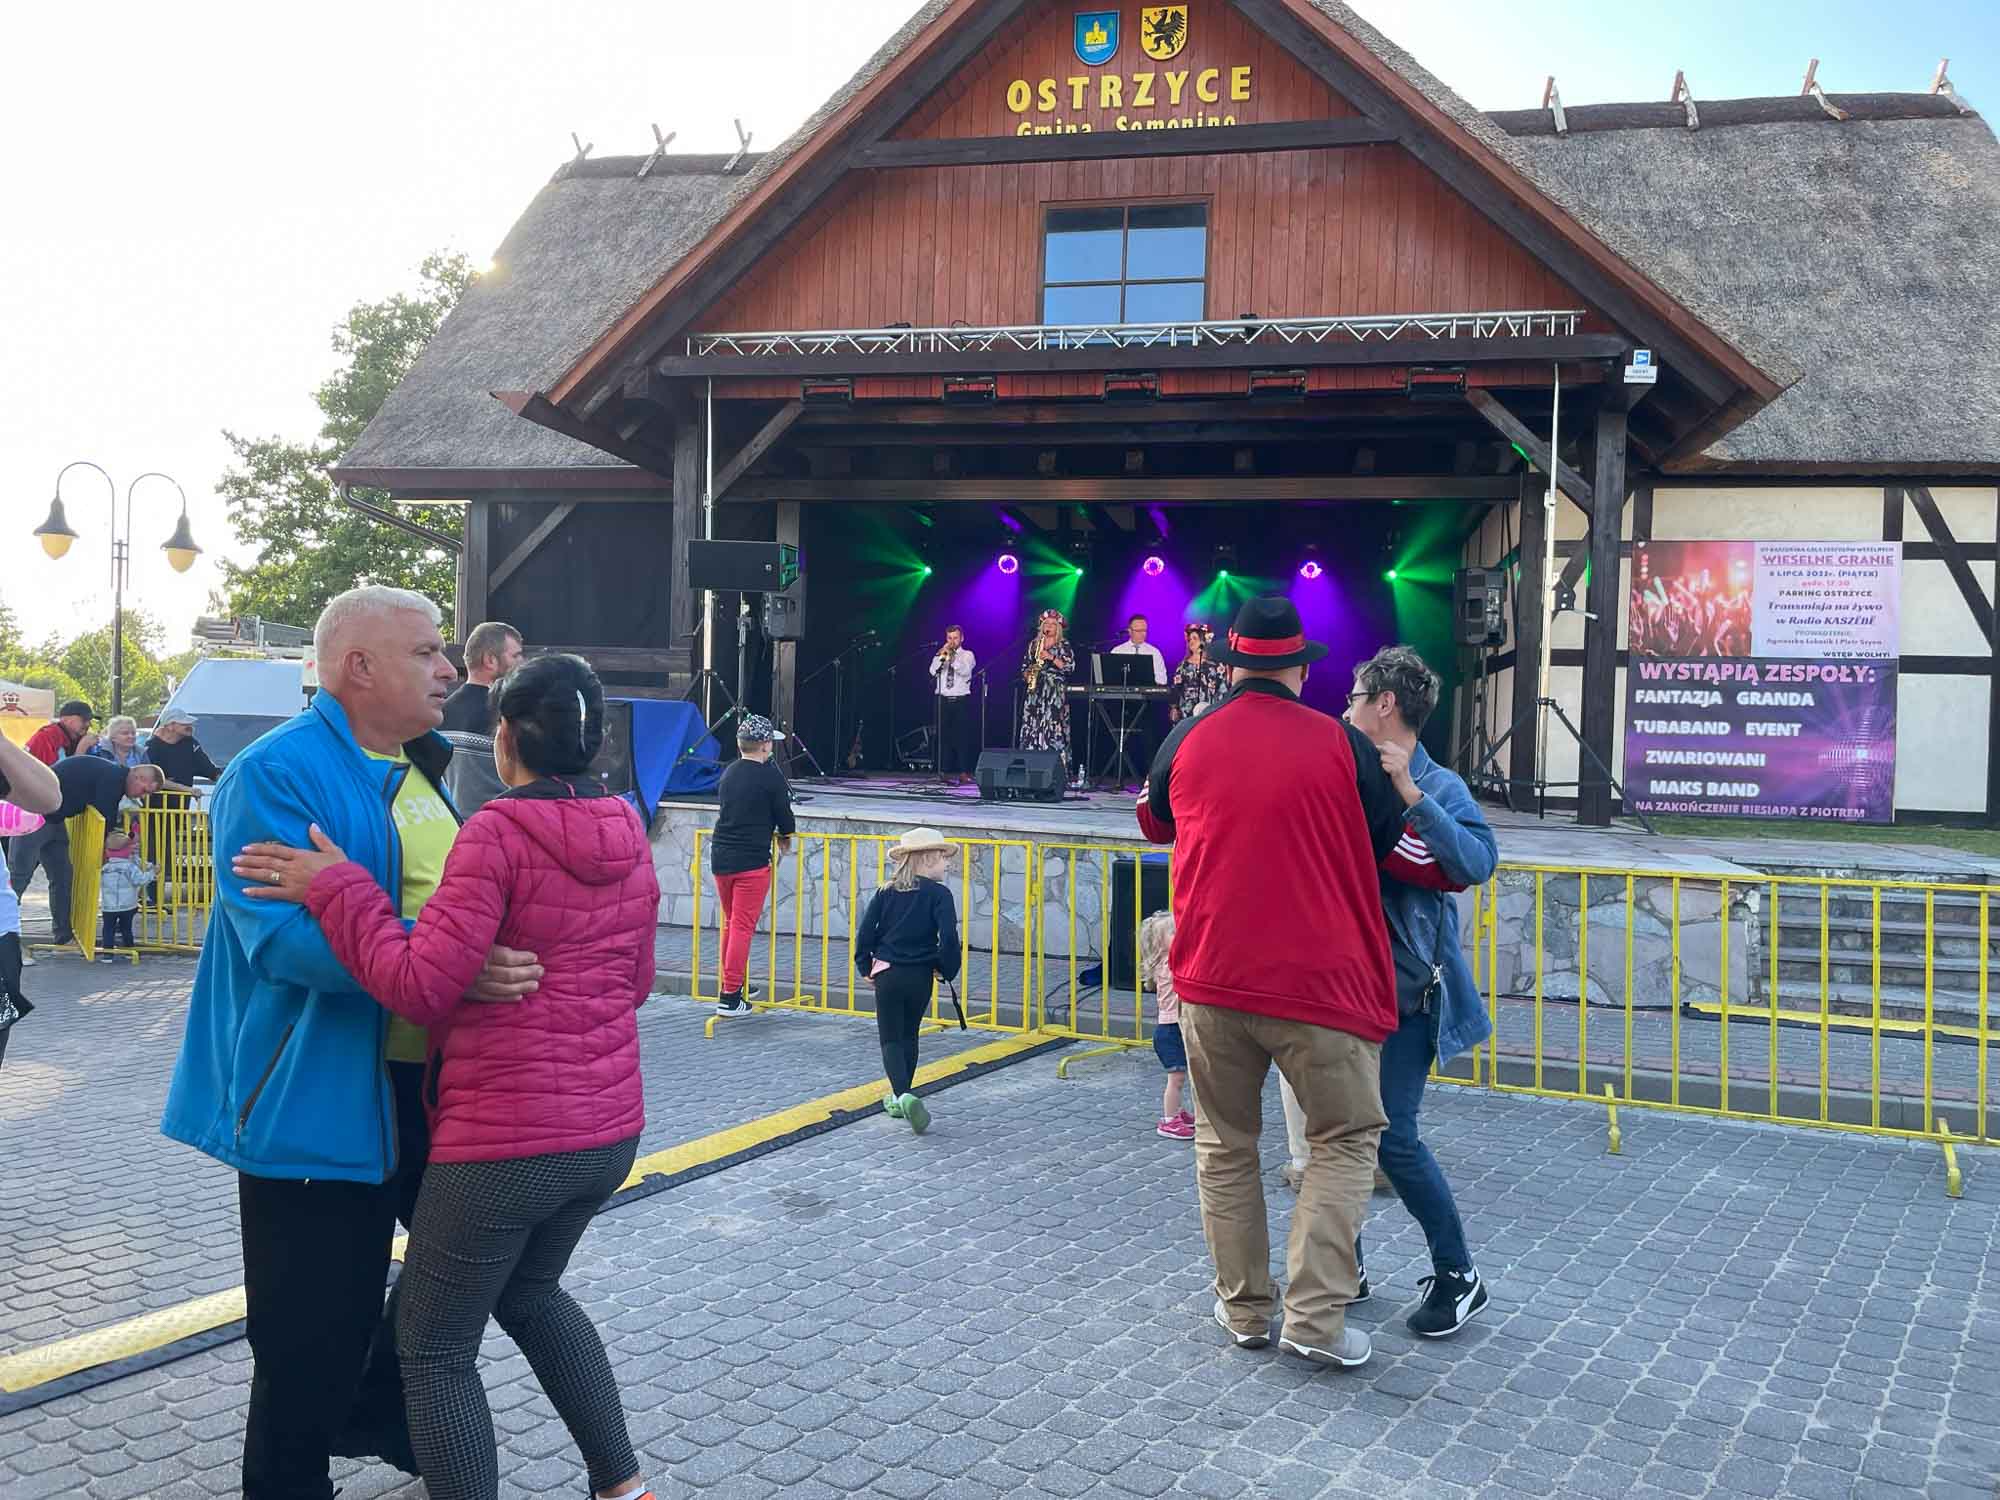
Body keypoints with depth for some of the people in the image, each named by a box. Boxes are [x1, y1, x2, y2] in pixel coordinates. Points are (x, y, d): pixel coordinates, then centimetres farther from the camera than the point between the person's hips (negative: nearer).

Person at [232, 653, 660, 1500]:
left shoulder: (498, 832, -16)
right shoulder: (630, 837, 4)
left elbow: (422, 987, -20)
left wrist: (334, 886, -14)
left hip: (504, 1138, -7)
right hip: (609, 1129, 7)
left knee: (434, 1350, 10)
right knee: (530, 1291, 31)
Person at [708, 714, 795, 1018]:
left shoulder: (729, 773, 10)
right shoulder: (771, 776, -9)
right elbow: (784, 815, -5)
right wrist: (785, 837, 19)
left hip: (720, 857, 6)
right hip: (752, 861, -6)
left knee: (730, 923, 19)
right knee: (743, 927, -4)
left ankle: (731, 984, 28)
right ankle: (730, 998, -4)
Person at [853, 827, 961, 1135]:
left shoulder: (886, 892, 1)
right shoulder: (938, 894, -8)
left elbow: (865, 931, -2)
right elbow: (949, 937, -16)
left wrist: (866, 967, 10)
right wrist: (947, 969, 0)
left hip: (887, 974, 0)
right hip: (920, 976, 0)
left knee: (891, 1040, 3)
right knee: (909, 1037, 19)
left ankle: (904, 1095, -20)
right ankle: (901, 1099, 25)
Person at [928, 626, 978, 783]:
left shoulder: (967, 655, 7)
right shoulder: (940, 654, 14)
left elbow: (964, 670, -14)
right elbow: (933, 671, -2)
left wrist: (953, 656, -20)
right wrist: (942, 656, -11)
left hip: (961, 701, -3)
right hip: (943, 701, 3)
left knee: (962, 737, -6)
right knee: (943, 737, 1)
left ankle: (964, 773, -5)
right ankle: (944, 772, 6)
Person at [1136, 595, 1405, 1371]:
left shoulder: (1187, 740, 2)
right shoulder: (1341, 745, -5)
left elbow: (1155, 823, 21)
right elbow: (1394, 848, 2)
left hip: (1211, 980, 3)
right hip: (1318, 980, -2)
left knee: (1225, 1145, 16)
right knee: (1346, 1137, 11)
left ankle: (1244, 1308, 22)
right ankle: (1314, 1316, 3)